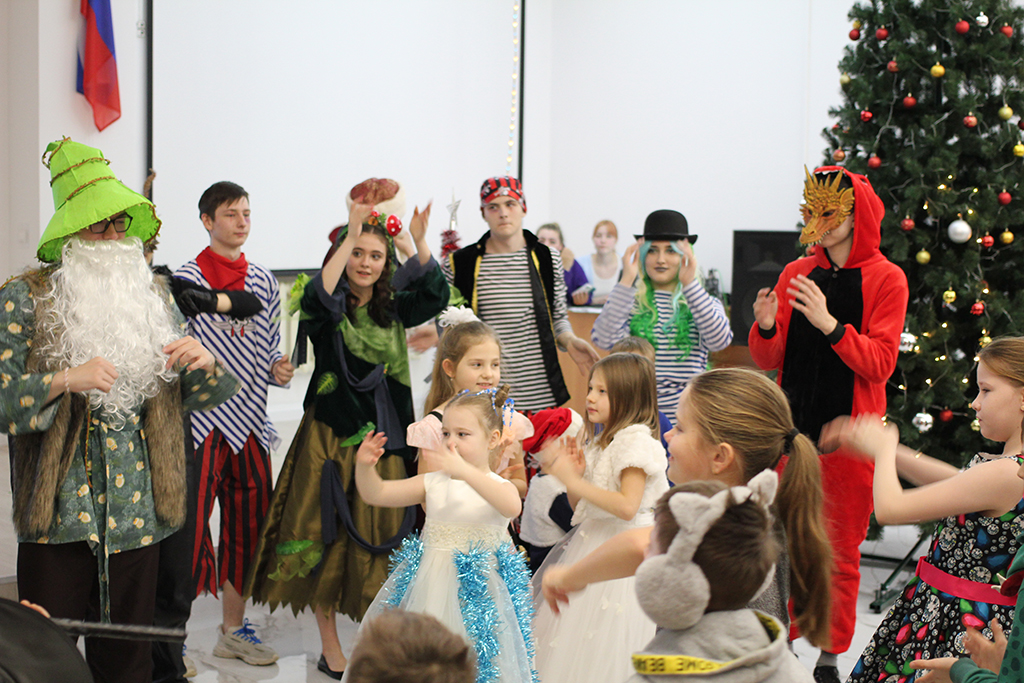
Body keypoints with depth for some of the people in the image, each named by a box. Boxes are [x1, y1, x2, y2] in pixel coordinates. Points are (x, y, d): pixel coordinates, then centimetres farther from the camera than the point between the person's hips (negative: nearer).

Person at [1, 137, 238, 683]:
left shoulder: (154, 294, 11)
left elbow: (191, 395, 14)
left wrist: (204, 362, -8)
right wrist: (65, 380, -24)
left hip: (138, 510, 4)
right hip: (58, 511, -4)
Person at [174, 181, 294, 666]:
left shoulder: (263, 281, 12)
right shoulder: (186, 279, -4)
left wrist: (278, 371, -2)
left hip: (250, 420, 6)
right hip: (201, 420, -5)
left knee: (247, 524, 11)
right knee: (188, 522, -8)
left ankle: (233, 630, 25)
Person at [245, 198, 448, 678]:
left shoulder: (393, 310, 8)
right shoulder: (327, 309, -3)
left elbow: (436, 297, -9)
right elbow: (318, 297, -27)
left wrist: (420, 243, -22)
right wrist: (349, 237, -32)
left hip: (384, 437, 3)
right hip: (332, 435, -3)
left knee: (380, 534, 6)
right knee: (328, 532, 2)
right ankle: (330, 646, 14)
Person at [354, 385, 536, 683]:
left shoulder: (500, 487, -7)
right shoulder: (433, 483, 3)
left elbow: (512, 507, -32)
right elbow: (376, 494, 3)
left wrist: (464, 471, -43)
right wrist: (365, 467, -19)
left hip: (477, 594, -3)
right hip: (430, 589, 3)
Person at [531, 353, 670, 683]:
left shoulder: (636, 440, -14)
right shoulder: (599, 442, 12)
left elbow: (627, 507, -24)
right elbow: (580, 505, 16)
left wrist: (573, 480, -21)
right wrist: (569, 474, -3)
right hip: (591, 541, 9)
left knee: (605, 648, -5)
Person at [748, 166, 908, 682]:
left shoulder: (885, 279, -2)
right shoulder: (796, 274, 8)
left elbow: (880, 363, -12)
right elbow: (769, 360, 6)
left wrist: (829, 323, -24)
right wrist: (766, 327, -16)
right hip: (792, 426, 3)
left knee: (840, 549, 5)